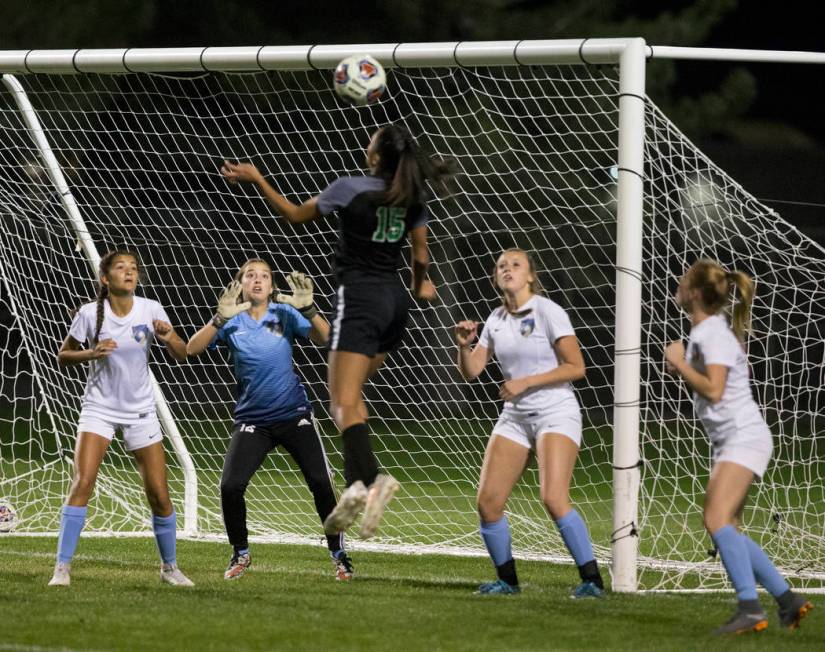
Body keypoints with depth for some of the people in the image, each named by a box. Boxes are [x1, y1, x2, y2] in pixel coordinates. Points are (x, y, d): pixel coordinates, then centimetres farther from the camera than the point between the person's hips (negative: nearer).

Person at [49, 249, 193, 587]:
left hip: (140, 413, 2)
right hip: (99, 409, -2)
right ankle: (62, 568, -15)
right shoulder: (90, 314, -11)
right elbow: (63, 356, -1)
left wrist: (169, 338, -26)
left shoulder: (150, 310, -8)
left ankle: (169, 566, 20)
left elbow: (181, 355, -4)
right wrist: (90, 353, -21)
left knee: (159, 494, 0)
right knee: (82, 482, -19)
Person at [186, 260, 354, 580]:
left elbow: (324, 338, -13)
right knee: (230, 486, -13)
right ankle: (240, 554, 10)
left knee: (321, 482, -9)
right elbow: (192, 349, -13)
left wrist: (308, 309, -30)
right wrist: (220, 319, -27)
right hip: (252, 419, 0)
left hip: (293, 414, 0)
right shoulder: (232, 321, -1)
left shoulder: (284, 314, -1)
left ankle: (338, 554, 8)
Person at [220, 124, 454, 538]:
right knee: (350, 393, 18)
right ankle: (357, 485, 2)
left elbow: (295, 215, 0)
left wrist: (256, 179, 8)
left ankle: (370, 477, -39)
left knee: (344, 402, -15)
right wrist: (420, 285, 34)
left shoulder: (351, 189, -10)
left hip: (359, 296, -7)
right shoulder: (413, 197, 6)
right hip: (395, 300, 7)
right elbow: (421, 255, 13)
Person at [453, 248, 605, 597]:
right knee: (488, 502, -5)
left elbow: (576, 367, -12)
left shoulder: (548, 312, -9)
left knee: (553, 498, -23)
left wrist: (526, 382, -16)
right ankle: (507, 579, 12)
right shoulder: (496, 320, 10)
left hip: (556, 414, -6)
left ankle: (592, 580, -16)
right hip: (515, 416, 6)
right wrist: (464, 345, -11)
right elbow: (470, 371, 9)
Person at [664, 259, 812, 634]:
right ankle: (787, 600, 12)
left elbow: (713, 391, -23)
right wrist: (681, 370, 6)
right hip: (729, 440, 11)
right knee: (727, 531, 9)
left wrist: (678, 362, -13)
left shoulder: (715, 334, -14)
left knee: (717, 519, -23)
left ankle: (750, 609, -30)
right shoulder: (700, 333, 15)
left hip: (744, 436, -11)